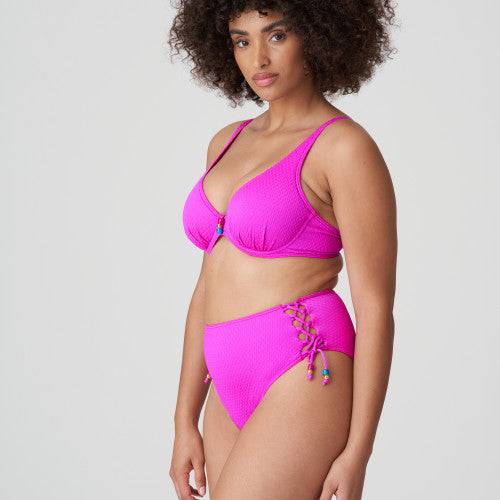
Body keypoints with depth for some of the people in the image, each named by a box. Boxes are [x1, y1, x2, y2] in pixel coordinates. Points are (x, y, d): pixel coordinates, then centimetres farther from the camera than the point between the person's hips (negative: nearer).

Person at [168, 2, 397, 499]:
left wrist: (357, 456, -12)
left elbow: (376, 307, -10)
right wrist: (185, 422, 14)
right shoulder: (229, 142, 15)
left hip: (305, 386, -8)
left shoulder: (348, 148, -8)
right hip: (238, 395, 8)